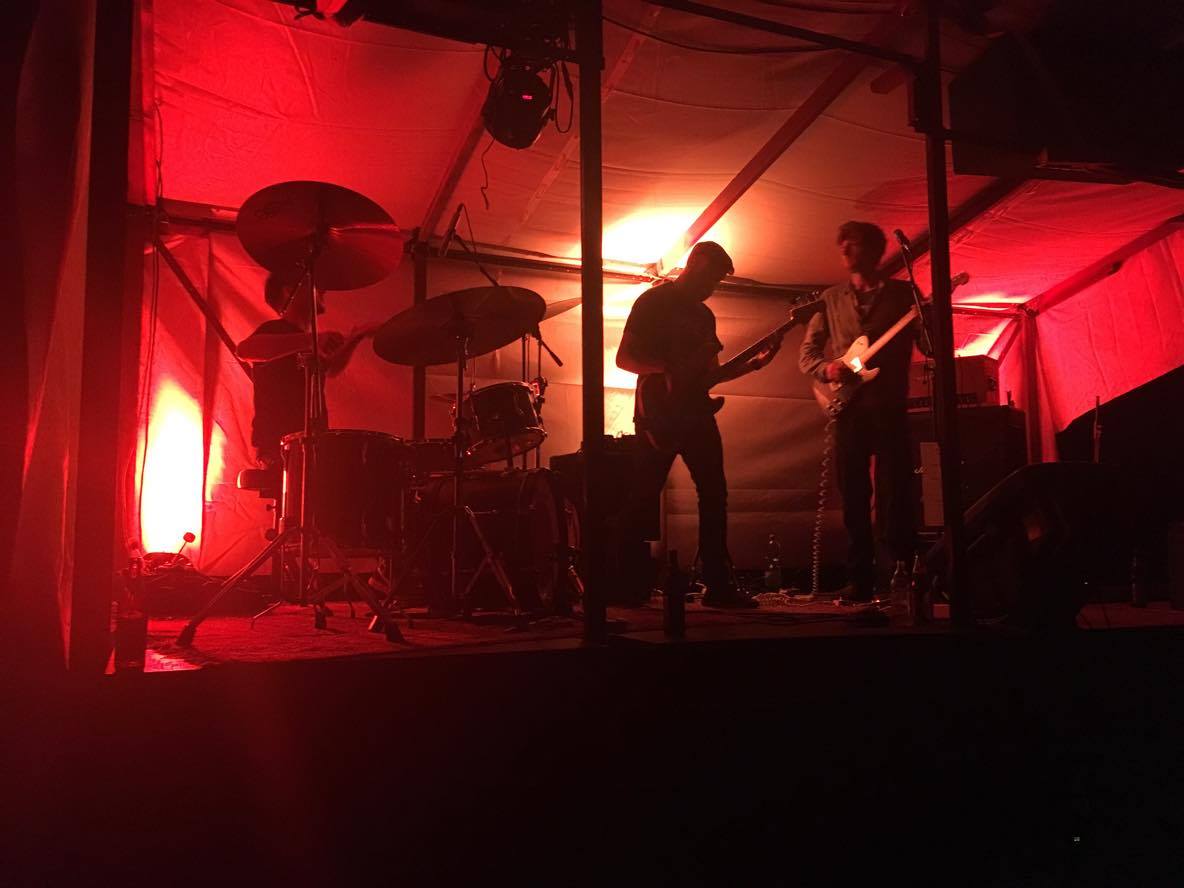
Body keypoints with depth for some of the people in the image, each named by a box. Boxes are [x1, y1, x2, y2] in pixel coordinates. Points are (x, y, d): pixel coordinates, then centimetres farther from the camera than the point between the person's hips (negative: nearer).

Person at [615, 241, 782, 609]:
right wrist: (669, 370, -21)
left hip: (696, 413, 7)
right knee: (643, 495, -5)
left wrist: (753, 364, 8)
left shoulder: (704, 314, 19)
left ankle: (718, 584, 6)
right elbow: (624, 358, -8)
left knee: (714, 493, 1)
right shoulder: (653, 301, -1)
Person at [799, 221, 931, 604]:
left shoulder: (903, 293, 7)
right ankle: (860, 580, 11)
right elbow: (806, 353, 14)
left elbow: (931, 346, 1)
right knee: (853, 497, 4)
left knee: (894, 495, -6)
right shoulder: (831, 298, 15)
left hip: (890, 408, -3)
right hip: (848, 408, 3)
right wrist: (826, 369, -7)